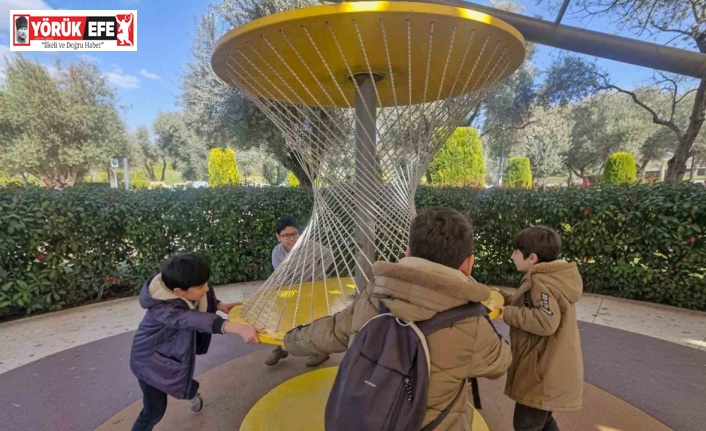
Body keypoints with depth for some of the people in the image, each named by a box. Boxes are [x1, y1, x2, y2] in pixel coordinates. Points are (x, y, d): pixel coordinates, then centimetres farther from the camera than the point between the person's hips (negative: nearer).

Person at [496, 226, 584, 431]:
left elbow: (545, 322, -36)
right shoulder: (549, 277, 8)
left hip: (544, 371, -10)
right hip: (547, 368, 10)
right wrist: (501, 296, 7)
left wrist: (507, 313, -27)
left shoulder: (541, 282, -24)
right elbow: (529, 306, 16)